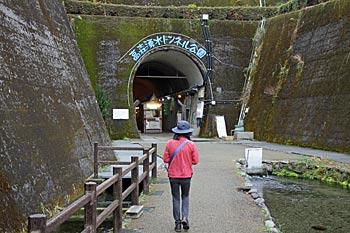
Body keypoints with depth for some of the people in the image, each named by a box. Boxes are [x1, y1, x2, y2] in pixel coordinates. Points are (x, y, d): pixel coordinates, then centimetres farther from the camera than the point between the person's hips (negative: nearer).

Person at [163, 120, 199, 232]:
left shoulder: (170, 143, -6)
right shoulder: (191, 144, -8)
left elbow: (165, 159, -4)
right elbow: (195, 161, -5)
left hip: (173, 175, 1)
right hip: (186, 175, 0)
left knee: (176, 199, 10)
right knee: (185, 197, 17)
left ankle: (177, 222, 11)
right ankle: (185, 217, 1)